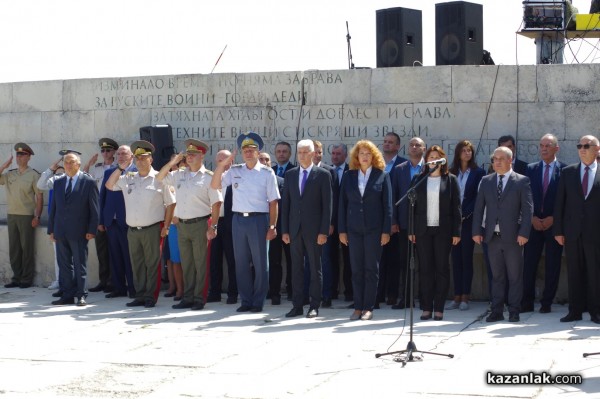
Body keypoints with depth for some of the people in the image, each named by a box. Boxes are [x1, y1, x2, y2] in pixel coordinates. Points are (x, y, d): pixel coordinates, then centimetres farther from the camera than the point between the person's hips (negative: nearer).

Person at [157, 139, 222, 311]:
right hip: (182, 225, 6)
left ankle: (199, 299, 5)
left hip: (200, 224, -5)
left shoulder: (208, 177, -6)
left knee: (200, 263, -1)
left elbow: (216, 203, -8)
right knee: (186, 264, 11)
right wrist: (173, 162, 6)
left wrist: (213, 226, -14)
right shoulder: (179, 175, 11)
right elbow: (159, 177, 18)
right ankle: (187, 298, 17)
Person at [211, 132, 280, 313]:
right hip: (238, 219, 3)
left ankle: (258, 302, 13)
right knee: (241, 263, 9)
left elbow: (273, 202, -2)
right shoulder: (235, 171, 8)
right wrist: (221, 165, -7)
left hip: (258, 219, -3)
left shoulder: (267, 173, -1)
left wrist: (272, 227, -7)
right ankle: (246, 301, 19)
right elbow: (215, 185, 4)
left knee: (260, 263, 3)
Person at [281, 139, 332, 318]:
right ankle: (297, 305, 10)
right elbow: (285, 203, 10)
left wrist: (324, 231, -10)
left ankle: (314, 306, 8)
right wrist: (284, 230, 3)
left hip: (314, 229, -3)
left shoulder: (323, 175, -1)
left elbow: (327, 205, -4)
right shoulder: (290, 175, 10)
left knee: (315, 268, 3)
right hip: (294, 228, 3)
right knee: (296, 268, 6)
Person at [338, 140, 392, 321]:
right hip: (354, 229, 2)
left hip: (374, 228, -2)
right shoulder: (349, 176, 8)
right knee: (356, 269, 4)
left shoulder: (382, 175, 1)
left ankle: (368, 308, 5)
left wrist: (386, 230, -7)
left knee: (371, 269, 1)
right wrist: (342, 230, 2)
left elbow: (387, 204, -1)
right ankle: (358, 307, 8)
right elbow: (342, 204, 8)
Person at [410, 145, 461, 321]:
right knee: (425, 269, 2)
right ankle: (426, 308, 6)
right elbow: (413, 205, 7)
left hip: (443, 230, -1)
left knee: (442, 269, 2)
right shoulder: (418, 180, 7)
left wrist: (456, 232, -5)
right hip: (423, 229, 1)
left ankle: (439, 308, 6)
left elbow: (456, 207, 1)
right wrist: (411, 230, 1)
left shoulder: (450, 180, 3)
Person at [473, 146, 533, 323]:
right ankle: (497, 311, 12)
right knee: (497, 276, 8)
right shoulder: (486, 181, 11)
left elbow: (527, 209, -4)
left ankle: (514, 311, 9)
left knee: (515, 276, 3)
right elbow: (478, 208, 10)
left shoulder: (522, 181, 0)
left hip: (513, 236, -3)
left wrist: (524, 233, -13)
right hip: (493, 236, 3)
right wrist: (477, 231, 1)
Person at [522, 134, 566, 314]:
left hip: (554, 223, -2)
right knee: (529, 263, 0)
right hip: (534, 223, 2)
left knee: (552, 265, 1)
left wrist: (553, 219, -9)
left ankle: (547, 303, 8)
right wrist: (532, 218, -4)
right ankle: (527, 302, 6)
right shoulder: (531, 169, 9)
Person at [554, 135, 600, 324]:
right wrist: (558, 230, 2)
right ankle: (575, 310, 12)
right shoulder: (568, 172, 8)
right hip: (572, 231, 2)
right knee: (574, 273, 6)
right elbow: (559, 202, 7)